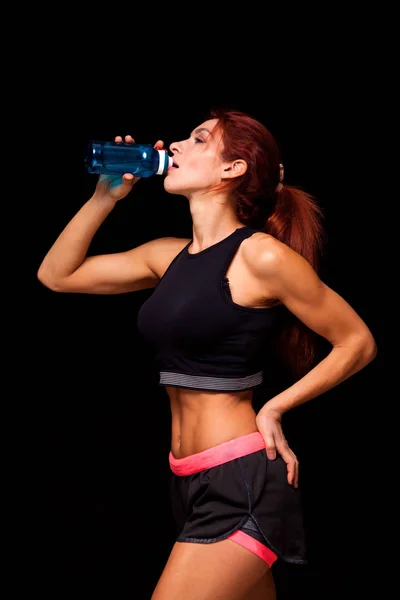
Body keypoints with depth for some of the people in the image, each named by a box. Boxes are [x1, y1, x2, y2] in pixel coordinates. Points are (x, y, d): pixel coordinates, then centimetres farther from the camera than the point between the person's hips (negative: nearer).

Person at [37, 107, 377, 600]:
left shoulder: (261, 255, -11)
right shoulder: (170, 255, 10)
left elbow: (357, 343, -4)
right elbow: (56, 274, 16)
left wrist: (273, 409, -6)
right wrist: (105, 197, 7)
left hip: (241, 481, -8)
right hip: (190, 482, 8)